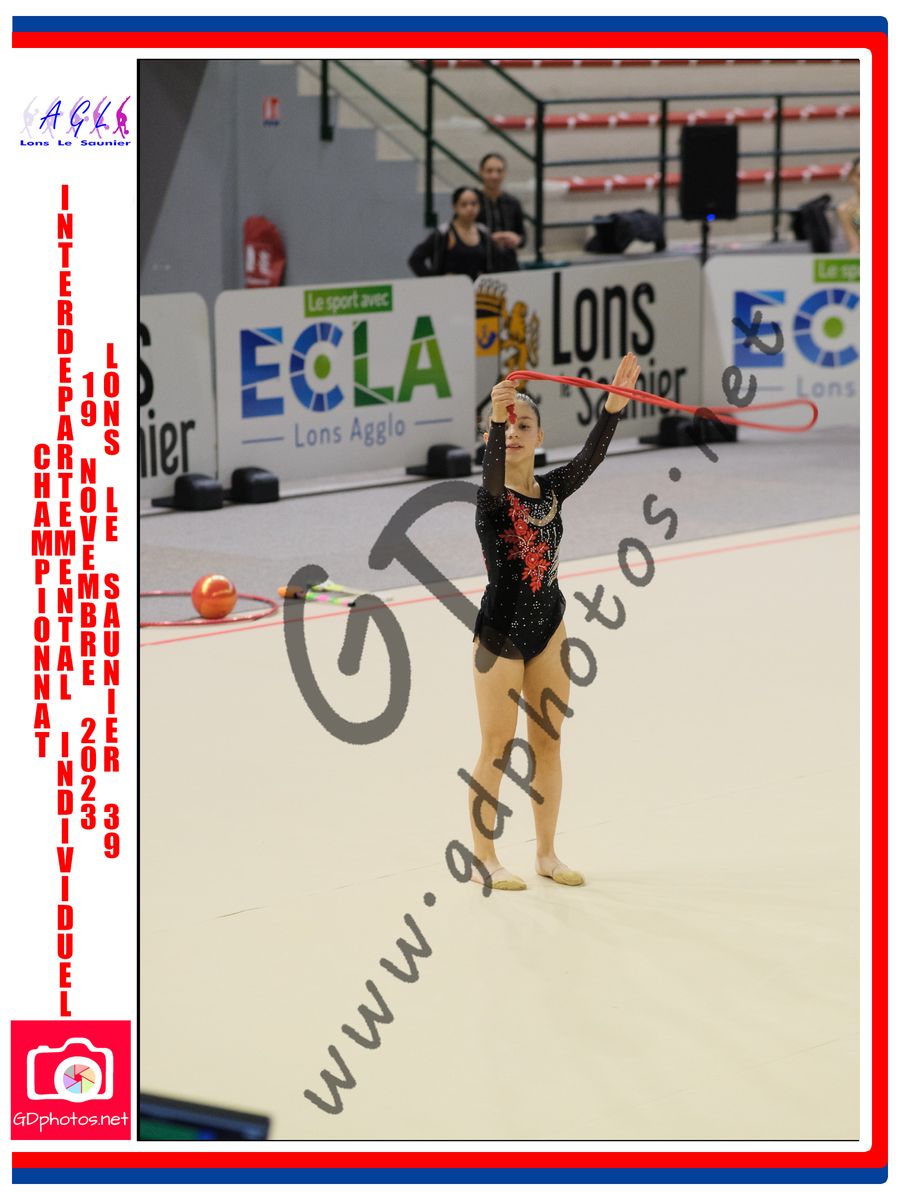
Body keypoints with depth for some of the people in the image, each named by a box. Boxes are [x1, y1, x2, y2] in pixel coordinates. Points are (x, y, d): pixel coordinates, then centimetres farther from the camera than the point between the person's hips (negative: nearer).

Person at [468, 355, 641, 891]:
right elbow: (494, 477, -38)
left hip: (549, 627, 5)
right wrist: (495, 420, -56)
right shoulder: (490, 498, -14)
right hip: (501, 630, -5)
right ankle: (484, 859, 12)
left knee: (548, 743, 12)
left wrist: (614, 405, -31)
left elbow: (590, 458, -15)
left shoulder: (552, 490, 1)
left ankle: (547, 852, 23)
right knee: (497, 747, 1)